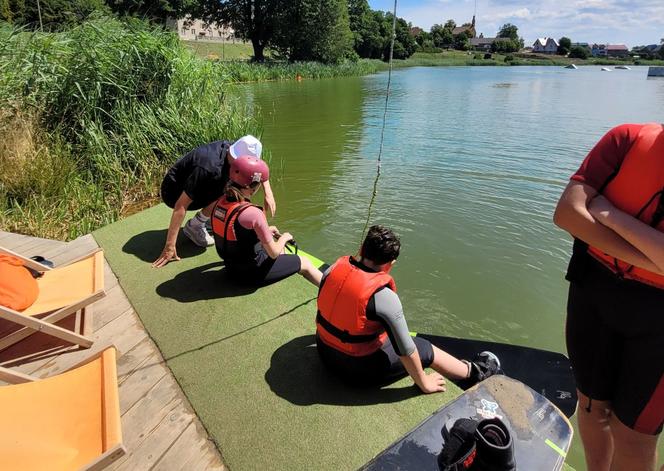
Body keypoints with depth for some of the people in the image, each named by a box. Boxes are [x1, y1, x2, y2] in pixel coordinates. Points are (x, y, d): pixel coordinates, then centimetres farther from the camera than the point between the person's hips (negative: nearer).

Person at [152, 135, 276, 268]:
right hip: (173, 193, -8)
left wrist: (268, 193, -12)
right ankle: (193, 226, -7)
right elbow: (180, 206, -35)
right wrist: (169, 247, -34)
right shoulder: (210, 168, -37)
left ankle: (206, 219, 7)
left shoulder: (229, 147, -16)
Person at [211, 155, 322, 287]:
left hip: (232, 266, 8)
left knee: (279, 246, 30)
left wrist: (265, 230, 14)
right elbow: (273, 253, -21)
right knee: (305, 263, 11)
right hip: (253, 273, -8)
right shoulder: (252, 213, -31)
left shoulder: (220, 202, -6)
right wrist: (284, 238, -2)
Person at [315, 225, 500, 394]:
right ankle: (475, 372, 35)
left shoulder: (334, 269, -12)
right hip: (358, 368, -6)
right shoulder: (384, 297, -30)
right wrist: (423, 383, -3)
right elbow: (406, 350, -21)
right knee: (426, 351, 13)